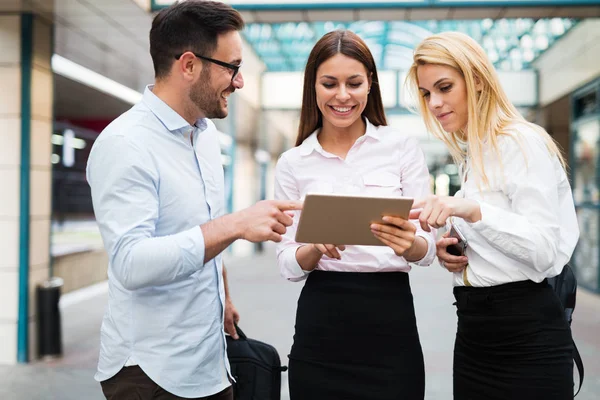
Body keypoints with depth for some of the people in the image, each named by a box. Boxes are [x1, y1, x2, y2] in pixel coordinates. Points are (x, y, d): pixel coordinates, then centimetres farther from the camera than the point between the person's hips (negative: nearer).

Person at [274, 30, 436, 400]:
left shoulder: (402, 146, -1)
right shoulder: (292, 163, 3)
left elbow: (427, 249, -2)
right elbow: (288, 265, 1)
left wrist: (408, 243, -24)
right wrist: (318, 247, -19)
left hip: (391, 319, -1)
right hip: (319, 326, 1)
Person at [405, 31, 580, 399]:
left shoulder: (523, 142, -12)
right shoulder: (471, 156, 13)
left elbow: (545, 253, -20)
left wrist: (472, 211, -33)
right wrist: (448, 251, 2)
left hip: (526, 337, -8)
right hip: (474, 331, 8)